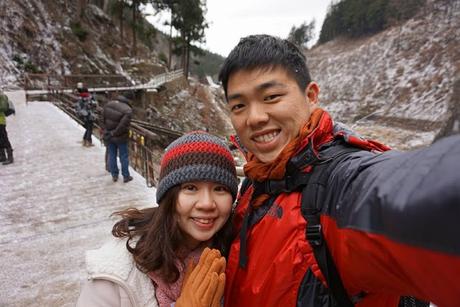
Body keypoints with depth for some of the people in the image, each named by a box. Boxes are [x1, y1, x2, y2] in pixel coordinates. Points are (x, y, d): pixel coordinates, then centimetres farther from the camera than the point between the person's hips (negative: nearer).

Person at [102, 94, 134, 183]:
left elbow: (103, 119, 3)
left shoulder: (108, 104, -5)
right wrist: (115, 133, -11)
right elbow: (123, 125, -27)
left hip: (108, 136, 5)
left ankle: (114, 175, 26)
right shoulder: (128, 111, -24)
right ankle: (126, 176, 18)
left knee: (111, 155, 16)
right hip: (120, 137, -5)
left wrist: (106, 130, 10)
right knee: (124, 156, 10)